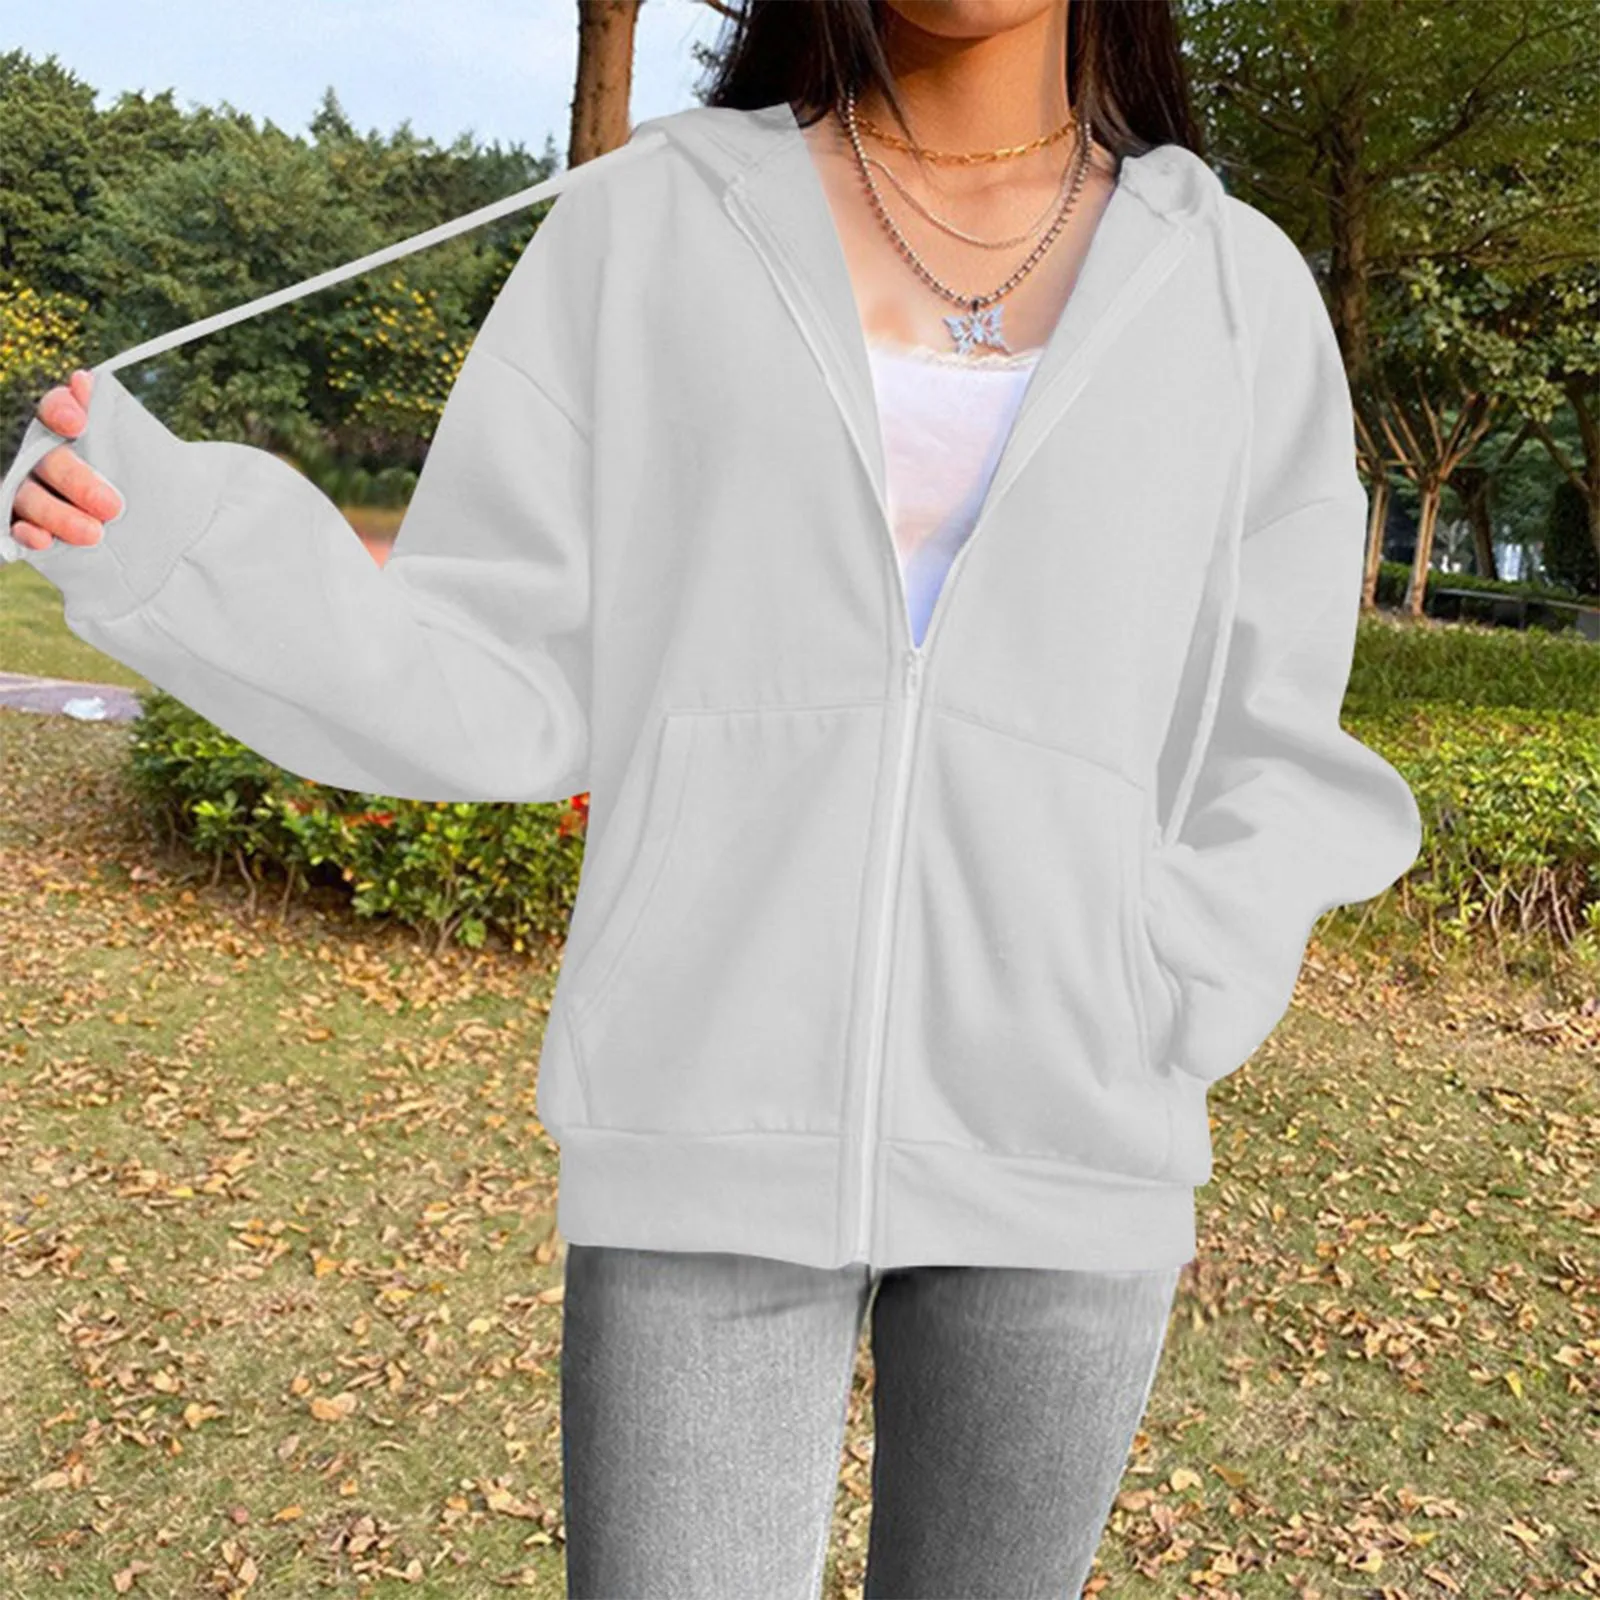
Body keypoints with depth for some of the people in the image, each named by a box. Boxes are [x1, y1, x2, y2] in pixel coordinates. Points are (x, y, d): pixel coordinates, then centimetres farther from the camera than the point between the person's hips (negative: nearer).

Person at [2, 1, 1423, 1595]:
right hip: (716, 1136, -1)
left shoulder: (1241, 292, 5)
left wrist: (1150, 1001, -12)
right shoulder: (644, 230, 3)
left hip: (1062, 1161, 2)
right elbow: (505, 697, -1)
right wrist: (187, 546, -17)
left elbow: (1268, 768, 7)